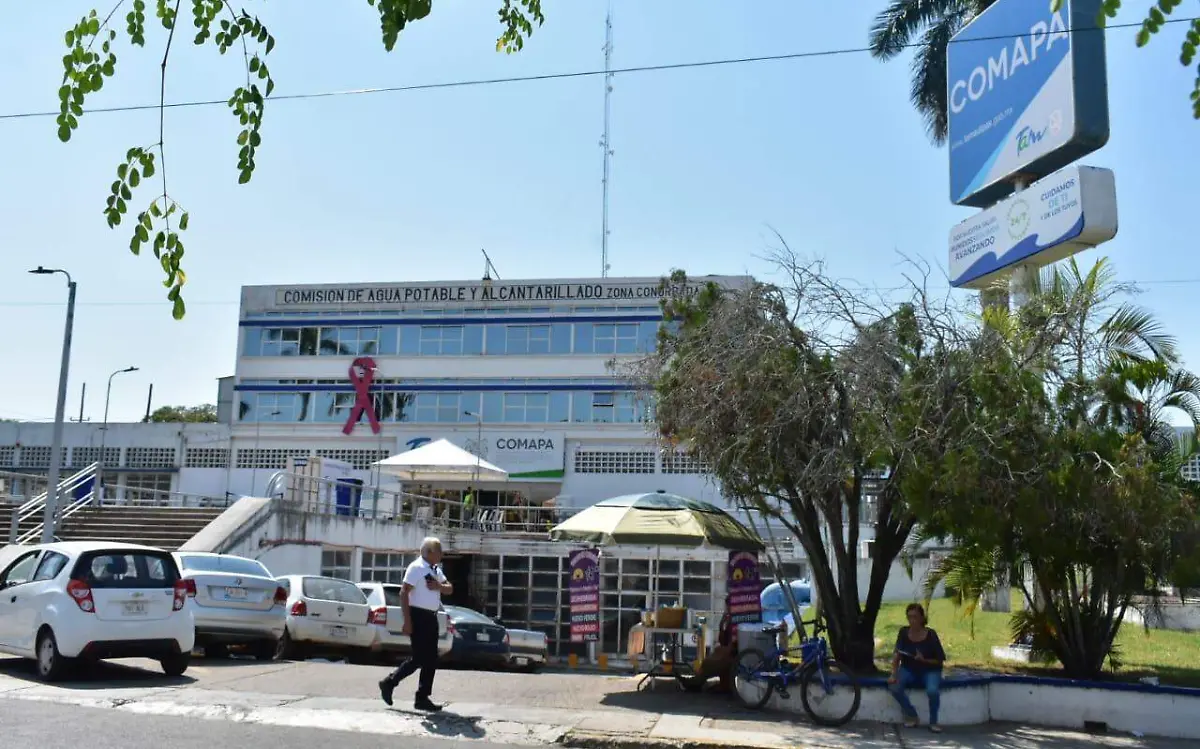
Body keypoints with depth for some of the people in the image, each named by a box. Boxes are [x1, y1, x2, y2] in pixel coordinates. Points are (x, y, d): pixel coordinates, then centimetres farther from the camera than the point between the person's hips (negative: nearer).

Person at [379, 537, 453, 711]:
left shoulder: (436, 570, 14)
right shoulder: (416, 568, -12)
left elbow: (450, 589, 16)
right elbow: (404, 593, -17)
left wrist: (439, 586, -8)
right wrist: (407, 621, -21)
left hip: (431, 617, 9)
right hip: (418, 616, -9)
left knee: (431, 659, 9)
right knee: (419, 658, -8)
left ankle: (423, 698, 15)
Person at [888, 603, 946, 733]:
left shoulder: (931, 635, -13)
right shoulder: (903, 632, -6)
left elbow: (940, 660, -7)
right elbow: (897, 656, -6)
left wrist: (924, 660, -25)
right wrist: (894, 675, -19)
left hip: (930, 671, -3)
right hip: (909, 670, 3)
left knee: (933, 691, -34)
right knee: (893, 686, -25)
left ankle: (933, 722, -5)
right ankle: (911, 715, 0)